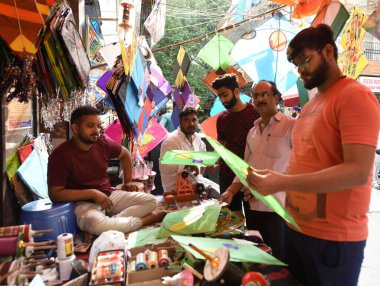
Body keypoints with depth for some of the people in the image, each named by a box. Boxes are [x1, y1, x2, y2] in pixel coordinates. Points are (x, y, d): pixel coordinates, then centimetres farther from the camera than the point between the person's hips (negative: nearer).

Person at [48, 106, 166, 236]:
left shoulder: (103, 143, -2)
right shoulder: (60, 155, -15)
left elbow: (125, 154, 19)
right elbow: (55, 194, -16)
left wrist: (128, 181, 12)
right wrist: (92, 193, -22)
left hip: (109, 195, 5)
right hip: (83, 202, -5)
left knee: (150, 201, -8)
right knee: (96, 224, -39)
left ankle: (113, 221, -21)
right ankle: (148, 219, -20)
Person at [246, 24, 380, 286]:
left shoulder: (355, 96, -13)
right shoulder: (311, 105, 13)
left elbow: (358, 171, -23)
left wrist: (283, 182, -29)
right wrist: (271, 177, 1)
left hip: (332, 238, -7)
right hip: (295, 226, 8)